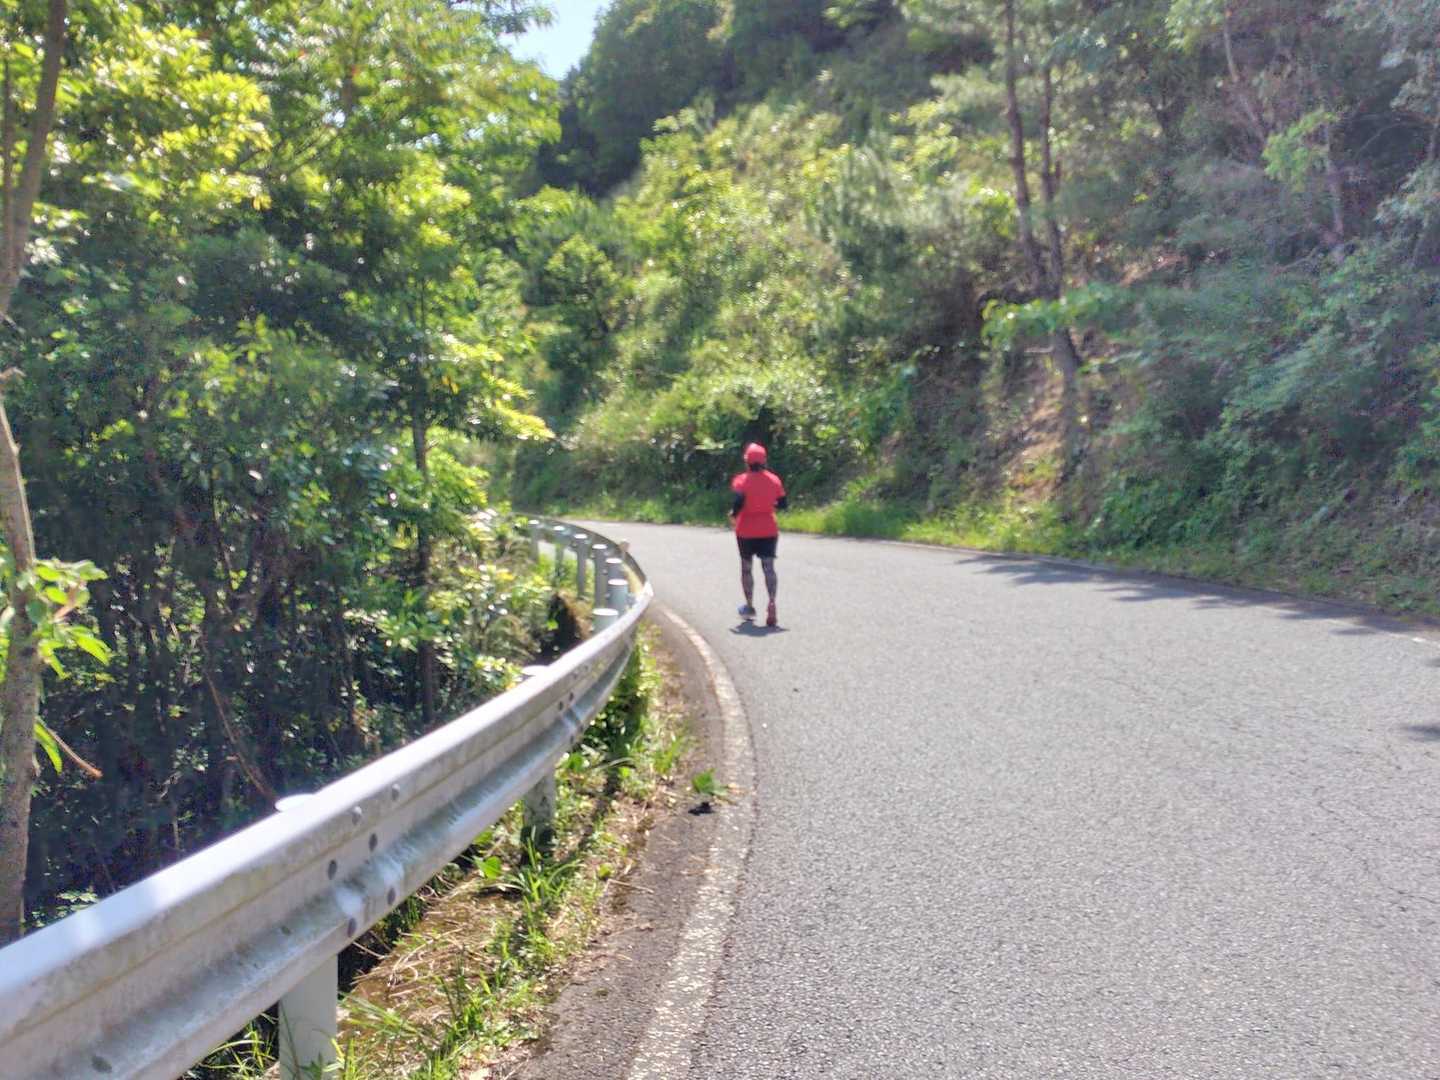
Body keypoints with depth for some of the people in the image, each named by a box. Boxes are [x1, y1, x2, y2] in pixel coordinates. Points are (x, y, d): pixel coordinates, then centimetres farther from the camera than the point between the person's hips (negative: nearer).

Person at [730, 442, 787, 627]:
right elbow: (782, 504, 3)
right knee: (768, 567, -3)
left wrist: (733, 514, -2)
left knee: (746, 568, 14)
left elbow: (739, 502, -21)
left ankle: (749, 606, 23)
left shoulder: (742, 481, -10)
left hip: (746, 531, -2)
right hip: (769, 530, 2)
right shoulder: (774, 479, 1)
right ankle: (772, 603, -24)